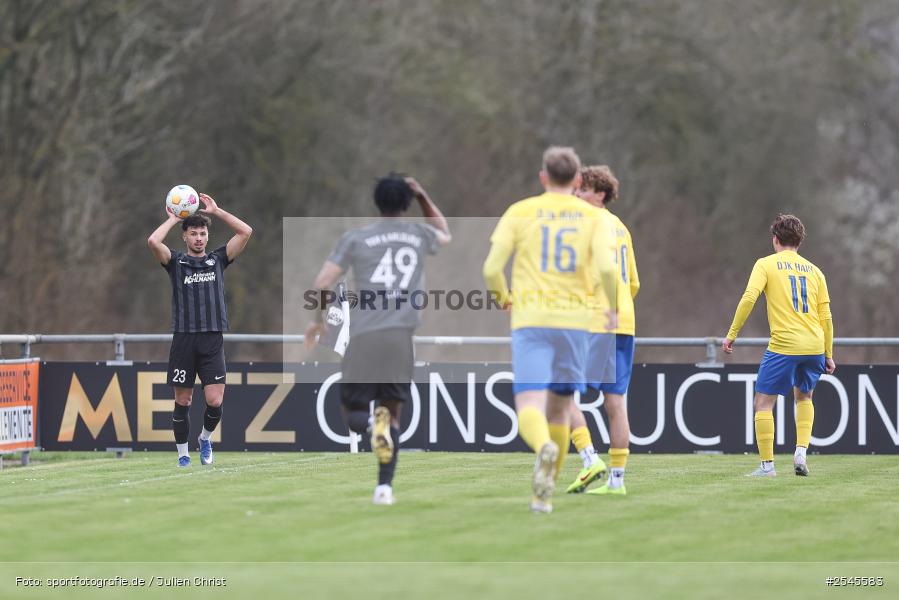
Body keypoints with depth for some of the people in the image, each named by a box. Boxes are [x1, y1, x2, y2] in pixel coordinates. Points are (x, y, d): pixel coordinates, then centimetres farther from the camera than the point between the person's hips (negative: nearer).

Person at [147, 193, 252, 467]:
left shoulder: (218, 259, 12)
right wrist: (173, 219, 2)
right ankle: (183, 456, 15)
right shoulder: (176, 261, 7)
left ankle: (205, 438, 21)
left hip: (212, 340, 1)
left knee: (215, 401, -8)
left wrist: (216, 211, 5)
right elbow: (153, 241, -12)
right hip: (184, 339, -1)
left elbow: (245, 231, 3)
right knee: (183, 401, 3)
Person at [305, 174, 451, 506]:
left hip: (364, 337, -1)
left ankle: (373, 424, -27)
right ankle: (385, 487, -4)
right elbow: (445, 234, 39)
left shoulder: (356, 238, 6)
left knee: (352, 411, 10)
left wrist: (318, 320, 18)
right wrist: (423, 196, 36)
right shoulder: (420, 235, 14)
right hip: (402, 336, 2)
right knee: (392, 412, 13)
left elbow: (323, 283, 3)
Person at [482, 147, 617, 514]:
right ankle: (544, 493, 20)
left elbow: (491, 268, -3)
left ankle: (545, 447, -44)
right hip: (574, 320, 2)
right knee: (559, 409, 17)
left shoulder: (520, 212, 5)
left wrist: (503, 298, 18)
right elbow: (606, 268, -11)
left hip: (530, 321, -2)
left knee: (530, 409, -10)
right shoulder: (592, 216, 5)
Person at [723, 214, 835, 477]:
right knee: (804, 397, 26)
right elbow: (826, 317, 14)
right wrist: (828, 355, 19)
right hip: (814, 346, 5)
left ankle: (767, 464, 0)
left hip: (783, 345, -5)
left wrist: (732, 334, -5)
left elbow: (749, 298, -10)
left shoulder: (766, 264, 4)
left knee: (763, 403, 5)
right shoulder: (814, 270, 16)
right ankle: (801, 452, 10)